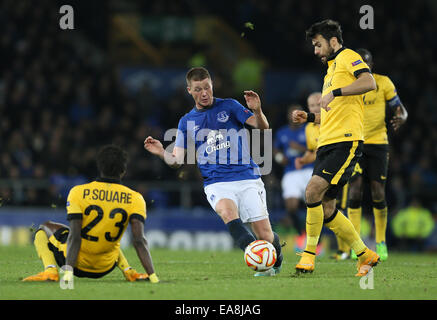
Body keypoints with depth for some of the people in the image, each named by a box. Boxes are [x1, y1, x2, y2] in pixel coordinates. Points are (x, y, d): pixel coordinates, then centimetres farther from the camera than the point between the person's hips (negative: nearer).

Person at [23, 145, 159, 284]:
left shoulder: (78, 193, -14)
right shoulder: (135, 199, -11)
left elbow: (74, 237, -21)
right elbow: (139, 241, -21)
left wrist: (68, 273, -25)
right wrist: (153, 276, -22)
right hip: (106, 269, 3)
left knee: (45, 228, 25)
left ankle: (50, 271, -1)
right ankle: (128, 271, 13)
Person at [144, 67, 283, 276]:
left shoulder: (229, 107, 7)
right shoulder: (187, 122, 14)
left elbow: (263, 127, 0)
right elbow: (177, 161, 12)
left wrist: (257, 111, -21)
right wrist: (162, 153, -9)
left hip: (247, 178, -1)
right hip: (216, 183, 1)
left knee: (265, 235, -8)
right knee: (227, 211, -35)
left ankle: (276, 261, 27)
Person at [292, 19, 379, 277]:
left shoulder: (347, 57, 1)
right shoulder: (331, 70, 29)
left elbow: (369, 82, -18)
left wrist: (335, 93, -24)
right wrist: (310, 117, 22)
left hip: (345, 140, -10)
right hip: (327, 143, 10)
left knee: (314, 190, -22)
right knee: (326, 207, 4)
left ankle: (309, 254, -15)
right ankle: (366, 256, 15)